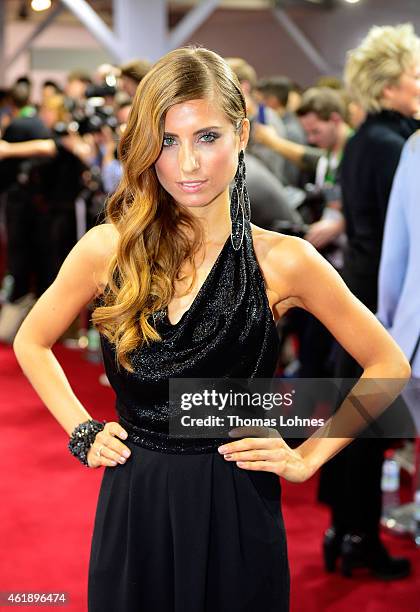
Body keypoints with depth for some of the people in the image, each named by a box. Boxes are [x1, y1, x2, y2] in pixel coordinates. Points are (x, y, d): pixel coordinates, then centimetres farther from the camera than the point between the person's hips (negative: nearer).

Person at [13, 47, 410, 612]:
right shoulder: (108, 248, -4)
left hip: (236, 510, -1)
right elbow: (31, 342, 12)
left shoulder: (283, 261, -8)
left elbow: (389, 365, 1)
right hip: (132, 507, 2)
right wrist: (82, 432, 3)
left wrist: (308, 458, -3)